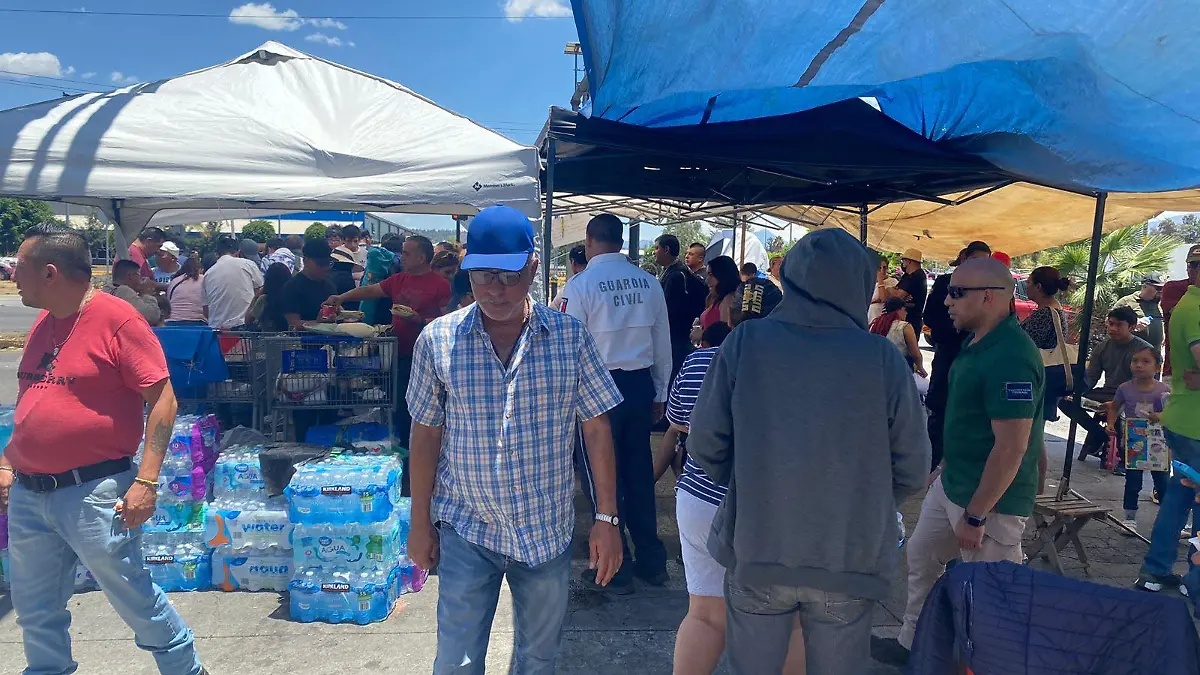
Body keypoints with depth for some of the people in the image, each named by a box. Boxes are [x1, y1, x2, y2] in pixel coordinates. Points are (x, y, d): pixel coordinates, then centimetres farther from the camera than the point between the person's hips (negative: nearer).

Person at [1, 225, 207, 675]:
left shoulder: (116, 319, -14)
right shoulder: (42, 323, 10)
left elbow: (162, 399, -17)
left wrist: (145, 482, -21)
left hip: (93, 493, -7)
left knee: (134, 599, 5)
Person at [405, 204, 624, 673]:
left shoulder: (570, 337, -8)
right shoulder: (438, 340, -8)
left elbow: (596, 428, -2)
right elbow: (425, 434, 1)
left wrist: (606, 518, -3)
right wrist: (420, 523, 4)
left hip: (548, 529, 1)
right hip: (466, 529, -1)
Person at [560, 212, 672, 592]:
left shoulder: (581, 284, -10)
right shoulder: (649, 282, 3)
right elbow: (662, 344, 8)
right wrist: (659, 393, 18)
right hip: (640, 385, 5)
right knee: (639, 473, 15)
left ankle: (616, 568, 17)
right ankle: (651, 563, 25)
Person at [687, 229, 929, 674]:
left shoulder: (745, 342, -11)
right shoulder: (883, 358, -12)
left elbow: (705, 446, -8)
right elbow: (912, 470, -6)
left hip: (755, 553, 1)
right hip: (850, 562, 0)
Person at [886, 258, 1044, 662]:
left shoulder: (1011, 357, -26)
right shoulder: (978, 344, 6)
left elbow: (1011, 448, -26)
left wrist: (975, 516, -23)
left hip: (990, 498, -10)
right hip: (950, 484, 10)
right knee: (921, 557, 22)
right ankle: (912, 643, 40)